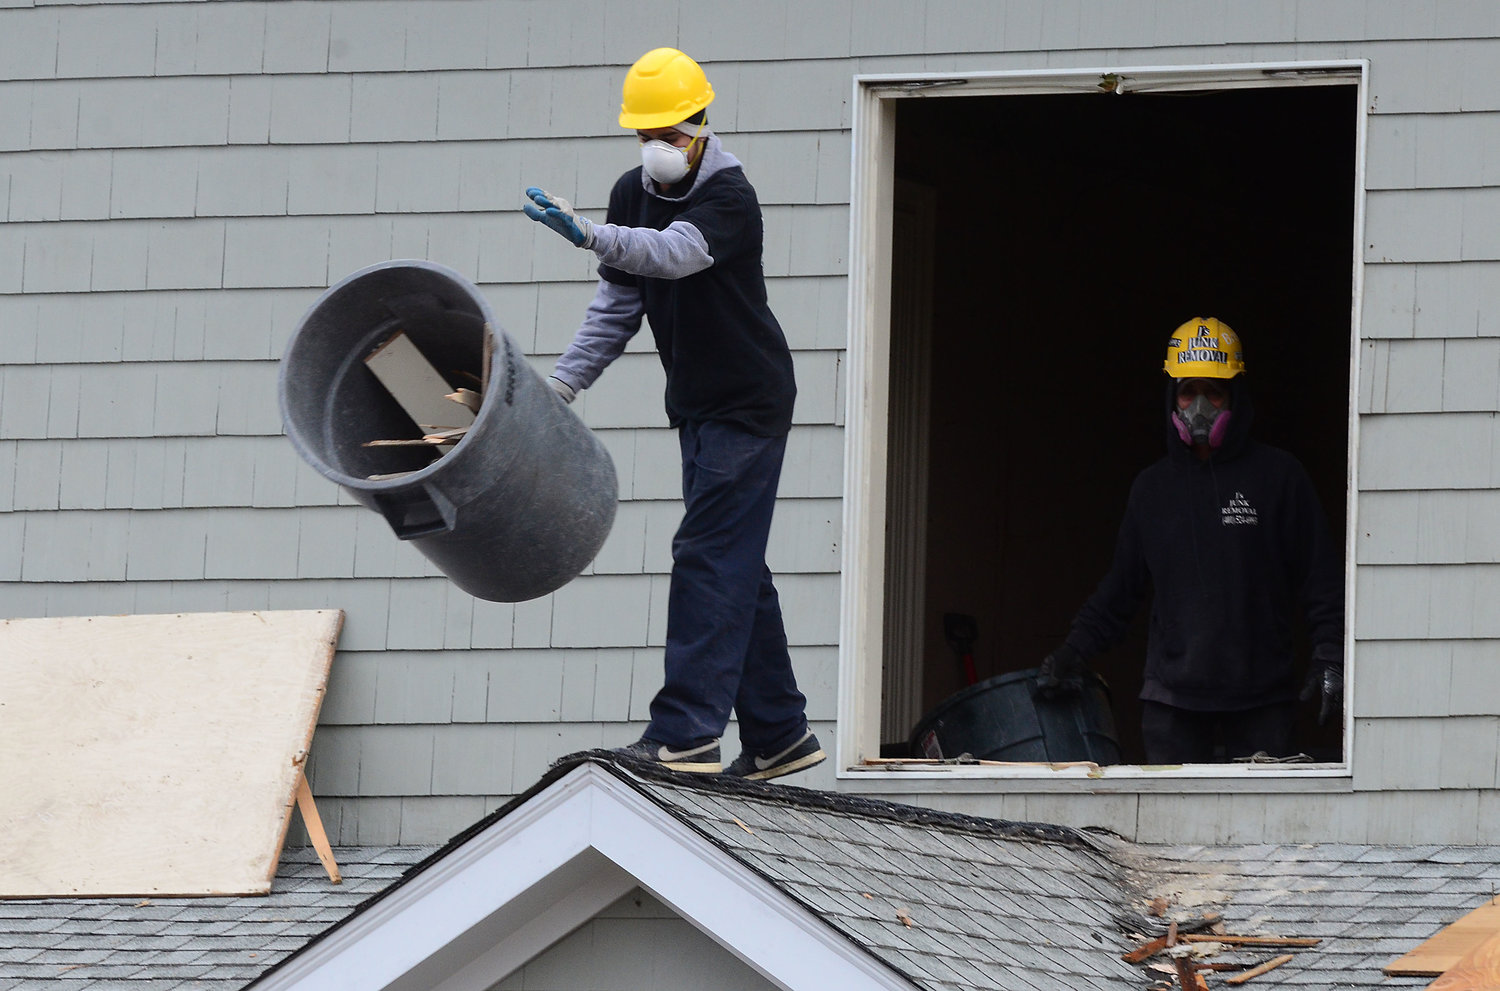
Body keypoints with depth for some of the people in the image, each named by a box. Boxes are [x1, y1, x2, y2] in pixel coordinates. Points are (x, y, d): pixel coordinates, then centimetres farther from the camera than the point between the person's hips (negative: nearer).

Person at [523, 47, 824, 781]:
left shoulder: (728, 195, -19)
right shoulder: (634, 193, 5)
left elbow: (672, 253, -38)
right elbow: (617, 302, 9)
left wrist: (586, 233, -52)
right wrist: (561, 384, 0)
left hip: (747, 403, -9)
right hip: (697, 405, 9)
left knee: (710, 558, -15)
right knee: (736, 568, 11)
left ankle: (685, 733, -20)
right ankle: (779, 733, 17)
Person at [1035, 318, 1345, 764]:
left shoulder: (1278, 476, 5)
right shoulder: (1152, 487, 14)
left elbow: (1321, 580, 5)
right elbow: (1121, 587, 20)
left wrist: (1329, 656, -4)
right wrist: (1074, 651, 10)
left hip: (1262, 697, -2)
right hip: (1173, 697, 2)